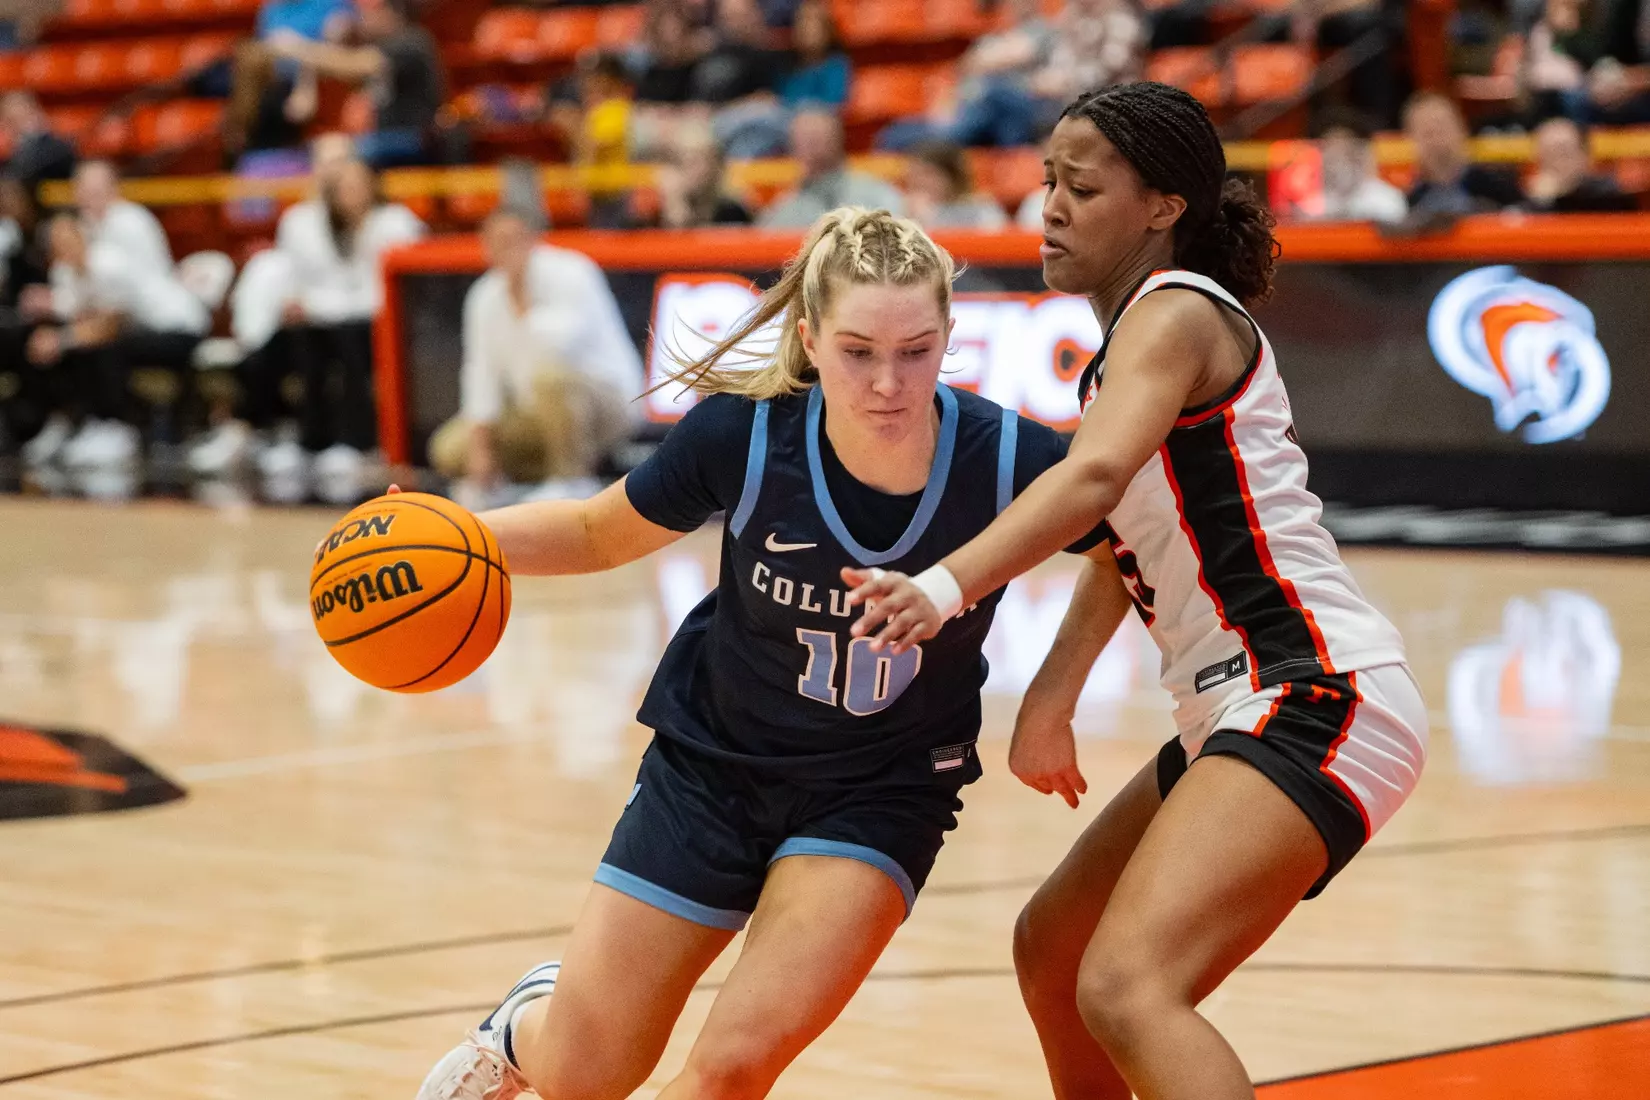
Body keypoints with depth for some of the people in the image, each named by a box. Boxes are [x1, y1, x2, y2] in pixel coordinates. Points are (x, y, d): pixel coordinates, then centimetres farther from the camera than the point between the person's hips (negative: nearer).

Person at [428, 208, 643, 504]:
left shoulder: (568, 274, -16)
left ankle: (573, 481, -21)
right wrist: (479, 445, -8)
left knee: (550, 374, -39)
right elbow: (482, 371, 1)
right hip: (533, 413, 6)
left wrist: (523, 305, -18)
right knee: (450, 451, -6)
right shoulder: (484, 296, 3)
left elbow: (562, 344, -32)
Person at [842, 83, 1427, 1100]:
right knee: (1052, 950, 24)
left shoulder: (1176, 311, -11)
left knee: (1125, 987, -28)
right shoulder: (1133, 337, 19)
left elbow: (1095, 476, -29)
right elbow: (1128, 537, 26)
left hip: (1316, 701, -11)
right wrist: (1053, 696, 15)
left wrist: (947, 587, -42)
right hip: (1243, 712, 11)